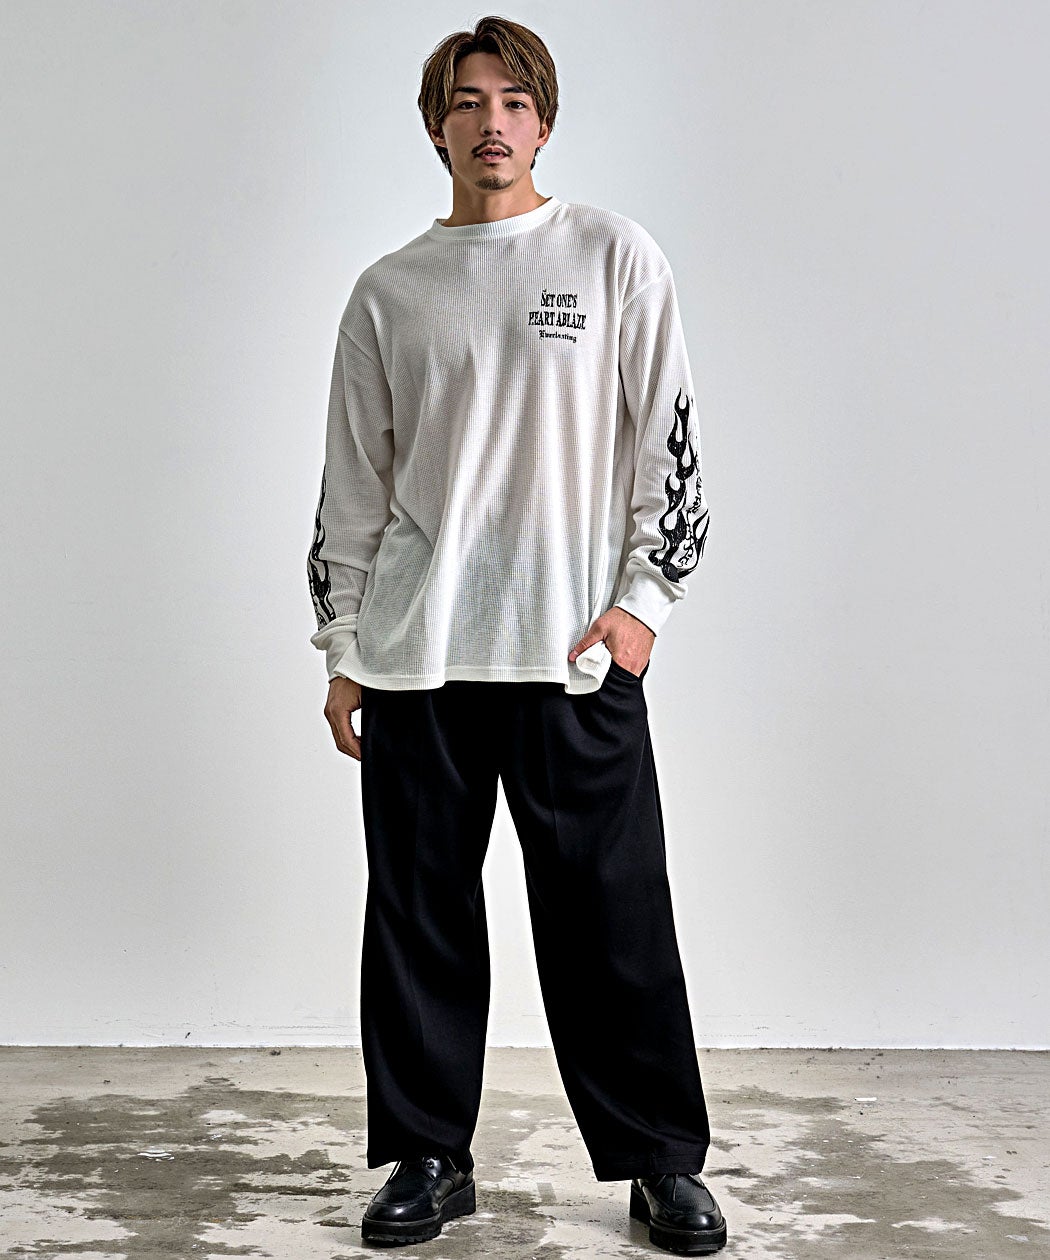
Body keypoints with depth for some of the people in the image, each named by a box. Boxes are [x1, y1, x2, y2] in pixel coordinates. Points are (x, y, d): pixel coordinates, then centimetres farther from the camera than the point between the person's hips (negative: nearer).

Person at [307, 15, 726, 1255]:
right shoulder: (387, 291, 12)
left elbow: (669, 438, 4)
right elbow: (351, 483, 13)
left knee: (614, 915, 0)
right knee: (418, 913, 6)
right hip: (415, 660, 2)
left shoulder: (615, 257, 6)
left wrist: (643, 597, -5)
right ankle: (428, 1155, 20)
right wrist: (342, 651, 8)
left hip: (578, 652, -2)